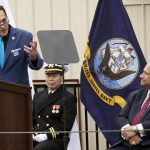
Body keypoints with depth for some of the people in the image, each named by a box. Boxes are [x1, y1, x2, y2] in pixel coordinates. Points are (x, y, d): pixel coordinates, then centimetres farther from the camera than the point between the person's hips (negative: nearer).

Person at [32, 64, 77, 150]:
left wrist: (46, 135, -21)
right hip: (36, 138, 5)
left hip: (57, 140, -5)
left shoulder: (68, 99, 2)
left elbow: (65, 126, -8)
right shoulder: (38, 96, 21)